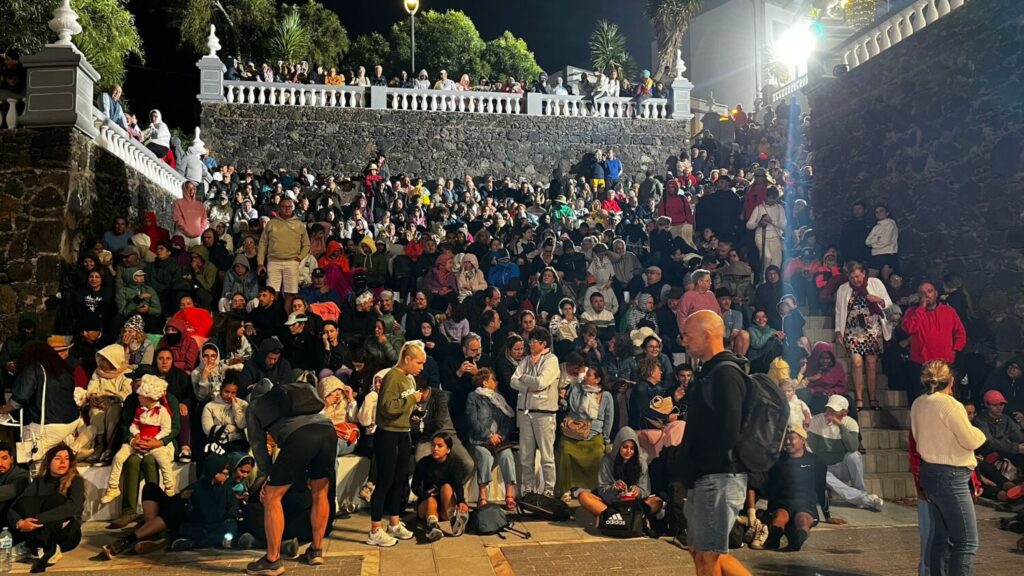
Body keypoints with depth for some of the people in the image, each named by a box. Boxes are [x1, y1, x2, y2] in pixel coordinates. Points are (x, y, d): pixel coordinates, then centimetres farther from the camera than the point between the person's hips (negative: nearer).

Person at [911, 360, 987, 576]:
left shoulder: (918, 404, 7)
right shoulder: (949, 404, -17)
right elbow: (971, 441, -14)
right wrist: (980, 434, 6)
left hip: (930, 473, 8)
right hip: (950, 477, -8)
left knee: (942, 536, 15)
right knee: (967, 542, -3)